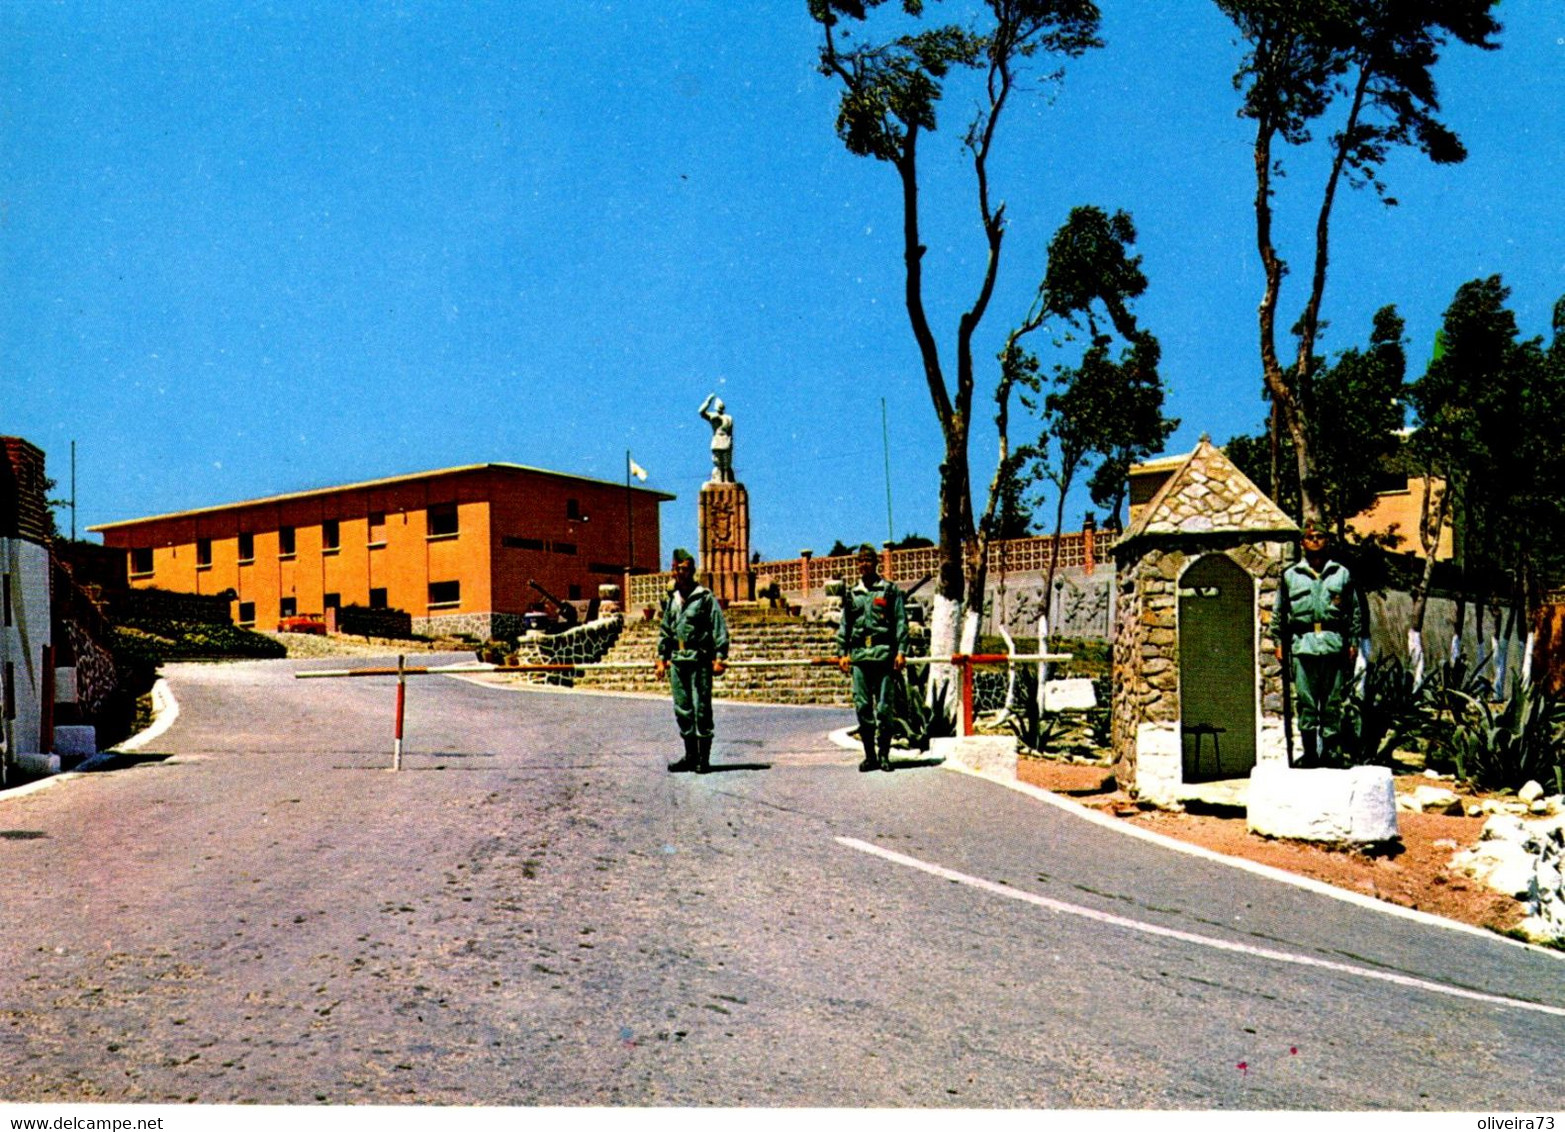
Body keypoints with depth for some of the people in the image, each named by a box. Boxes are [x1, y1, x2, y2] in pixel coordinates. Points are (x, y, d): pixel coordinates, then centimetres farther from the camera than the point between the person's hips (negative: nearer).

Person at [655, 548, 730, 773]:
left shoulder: (705, 597, -4)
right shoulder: (671, 599, 14)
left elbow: (719, 628, -7)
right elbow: (665, 630, 22)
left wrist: (719, 657, -13)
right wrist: (662, 657, 16)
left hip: (700, 660, -6)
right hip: (677, 661, 6)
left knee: (701, 708, -5)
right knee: (682, 709, 8)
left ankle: (704, 758, 1)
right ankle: (690, 755, 18)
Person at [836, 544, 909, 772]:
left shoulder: (890, 590, 7)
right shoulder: (851, 595, 17)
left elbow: (901, 623, 3)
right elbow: (844, 626, 20)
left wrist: (901, 651, -5)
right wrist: (842, 652, 10)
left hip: (884, 654, -3)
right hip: (859, 655, 3)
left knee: (884, 708, -3)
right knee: (863, 707, 1)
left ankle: (884, 754, 6)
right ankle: (869, 755, 8)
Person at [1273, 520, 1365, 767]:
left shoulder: (1342, 574, 11)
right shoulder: (1290, 576, 10)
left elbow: (1355, 611, 13)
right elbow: (1279, 613, 12)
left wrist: (1353, 642, 7)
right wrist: (1279, 643, 7)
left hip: (1335, 644, 0)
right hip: (1303, 644, 0)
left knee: (1333, 702, 3)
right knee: (1305, 702, -2)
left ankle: (1331, 750, 10)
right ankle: (1309, 751, 4)